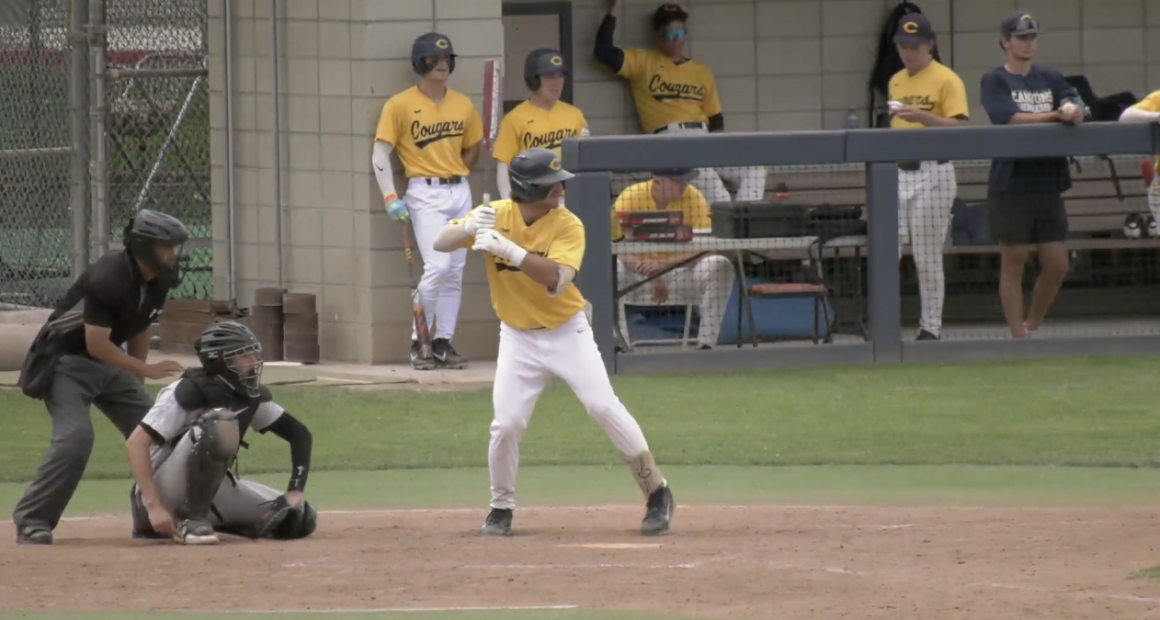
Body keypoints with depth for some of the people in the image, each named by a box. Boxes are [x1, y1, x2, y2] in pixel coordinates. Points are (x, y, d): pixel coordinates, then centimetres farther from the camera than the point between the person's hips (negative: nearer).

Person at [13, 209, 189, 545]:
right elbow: (96, 344, -29)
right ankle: (31, 520, -20)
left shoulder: (158, 281, -2)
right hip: (66, 362, -9)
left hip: (110, 365, 9)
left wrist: (137, 389, 15)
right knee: (75, 436, -26)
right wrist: (146, 370, -29)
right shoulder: (110, 278, -28)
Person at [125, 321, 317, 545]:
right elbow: (136, 443, -26)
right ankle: (192, 521, -20)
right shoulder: (187, 393, -20)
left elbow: (299, 433, 8)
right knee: (219, 426, -31)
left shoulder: (252, 398, 1)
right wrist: (154, 507, -32)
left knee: (300, 519, -1)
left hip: (212, 490, 8)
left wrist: (296, 491, -6)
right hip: (163, 491, -8)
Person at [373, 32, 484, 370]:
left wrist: (455, 172, 6)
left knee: (455, 272, 4)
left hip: (460, 191, 5)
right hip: (425, 193, -5)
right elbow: (380, 154, -6)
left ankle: (443, 342, 10)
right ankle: (418, 342, -5)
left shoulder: (464, 105, 10)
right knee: (437, 267, -16)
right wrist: (390, 198, -15)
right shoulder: (400, 105, -4)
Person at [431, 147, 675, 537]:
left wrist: (508, 249, -39)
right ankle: (501, 507, 14)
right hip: (519, 338, 1)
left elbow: (555, 279, -28)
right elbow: (441, 243, -12)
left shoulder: (567, 226, -14)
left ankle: (656, 493, 1)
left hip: (567, 332, -1)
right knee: (507, 423, -9)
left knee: (604, 406, -11)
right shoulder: (495, 216, -7)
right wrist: (470, 229, -33)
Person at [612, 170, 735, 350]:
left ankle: (706, 344, -24)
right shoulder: (630, 198, -12)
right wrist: (650, 275, -36)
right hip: (637, 277, -1)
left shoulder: (693, 197, -9)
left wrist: (664, 264, -35)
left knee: (721, 266, -27)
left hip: (681, 275, 1)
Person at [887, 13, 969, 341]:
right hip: (897, 173, 6)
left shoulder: (946, 80, -5)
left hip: (931, 174, -6)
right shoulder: (896, 82, 16)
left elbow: (960, 126, -13)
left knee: (928, 258, -2)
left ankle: (931, 328, 7)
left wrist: (922, 117, -26)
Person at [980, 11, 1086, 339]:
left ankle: (1033, 326, 21)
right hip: (1011, 186, -5)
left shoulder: (1050, 78, 15)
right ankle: (1018, 337, 2)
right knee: (1013, 261, -2)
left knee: (1057, 265, 3)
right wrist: (1055, 116, -21)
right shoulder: (995, 81, 0)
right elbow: (1011, 118, -15)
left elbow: (1077, 107, 1)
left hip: (1048, 185, 5)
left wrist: (1073, 109, -22)